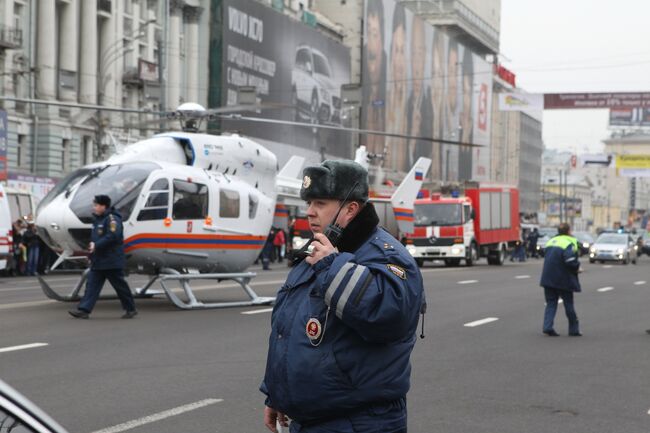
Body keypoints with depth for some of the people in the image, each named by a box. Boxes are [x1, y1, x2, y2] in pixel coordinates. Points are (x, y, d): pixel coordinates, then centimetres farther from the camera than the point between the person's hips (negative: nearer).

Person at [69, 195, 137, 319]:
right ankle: (84, 310, -2)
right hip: (98, 261, 9)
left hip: (112, 262, -9)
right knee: (92, 284, 1)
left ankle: (131, 309, 14)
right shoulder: (98, 220, 16)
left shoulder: (112, 219, -13)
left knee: (120, 285, 1)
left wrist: (96, 245, -23)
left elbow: (113, 236, -25)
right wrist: (92, 245, 4)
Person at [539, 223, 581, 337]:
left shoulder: (551, 241, 14)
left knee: (551, 303, 10)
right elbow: (570, 260, -24)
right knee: (568, 304, 7)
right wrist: (577, 267, -5)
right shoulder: (569, 243, -11)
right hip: (562, 279, -6)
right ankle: (573, 329, 16)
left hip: (548, 278, 6)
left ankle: (547, 327, -5)